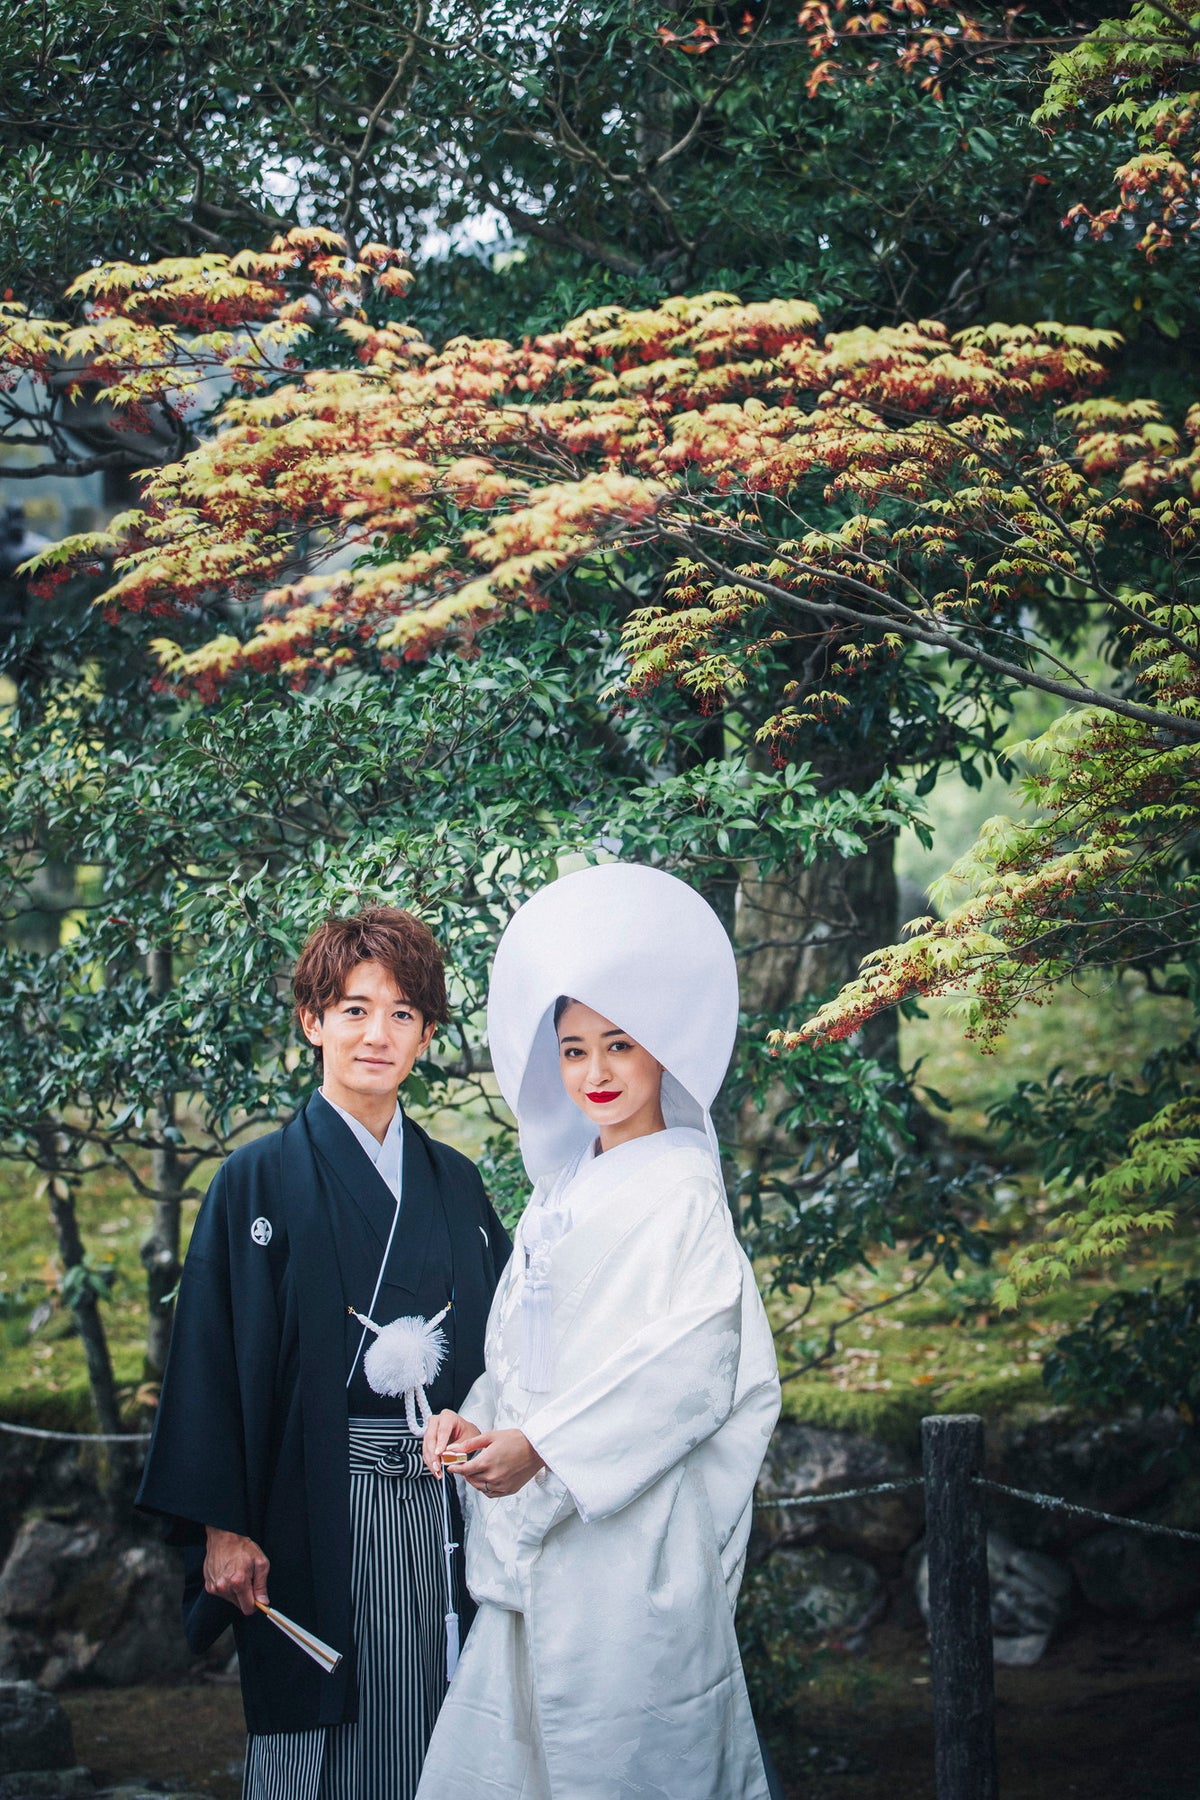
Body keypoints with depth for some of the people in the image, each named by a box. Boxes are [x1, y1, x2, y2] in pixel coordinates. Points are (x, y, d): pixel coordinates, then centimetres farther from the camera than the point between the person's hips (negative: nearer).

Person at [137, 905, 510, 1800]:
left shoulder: (455, 1184, 11)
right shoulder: (261, 1181, -2)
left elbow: (496, 1341, 14)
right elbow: (212, 1356, -5)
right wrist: (222, 1525, -10)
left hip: (441, 1506, 4)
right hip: (316, 1509, -4)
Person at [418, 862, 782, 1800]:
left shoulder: (681, 1186, -7)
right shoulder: (561, 1194, 17)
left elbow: (695, 1363, -15)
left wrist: (544, 1445, -16)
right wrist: (475, 1422, -1)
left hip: (633, 1532, -7)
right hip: (538, 1529, 7)